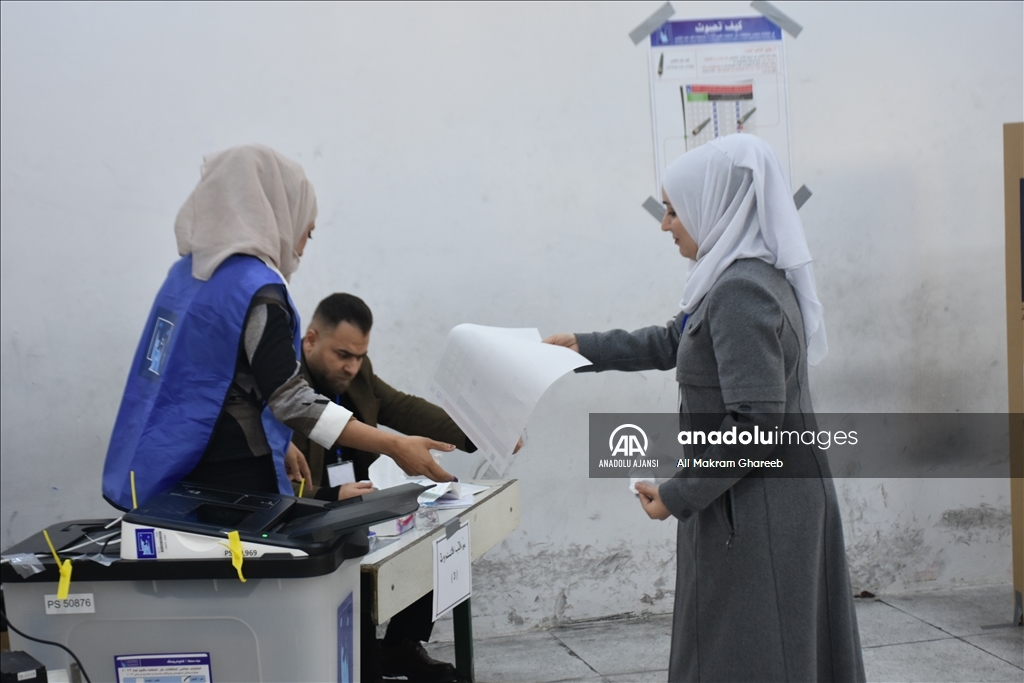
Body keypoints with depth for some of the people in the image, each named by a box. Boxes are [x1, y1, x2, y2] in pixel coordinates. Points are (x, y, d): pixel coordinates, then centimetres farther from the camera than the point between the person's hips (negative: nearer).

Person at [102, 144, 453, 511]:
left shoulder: (189, 271, 8)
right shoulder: (255, 289, -17)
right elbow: (292, 400, -21)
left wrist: (274, 446, 21)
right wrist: (393, 446, -22)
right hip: (230, 480, -9)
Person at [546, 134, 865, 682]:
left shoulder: (742, 291, -21)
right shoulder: (756, 276, 10)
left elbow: (755, 424, -25)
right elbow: (674, 343, 25)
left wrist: (677, 496, -17)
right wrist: (586, 349, 27)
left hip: (756, 511, -10)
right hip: (787, 496, 10)